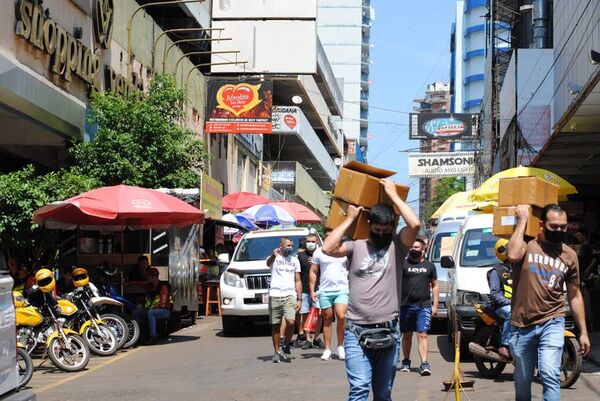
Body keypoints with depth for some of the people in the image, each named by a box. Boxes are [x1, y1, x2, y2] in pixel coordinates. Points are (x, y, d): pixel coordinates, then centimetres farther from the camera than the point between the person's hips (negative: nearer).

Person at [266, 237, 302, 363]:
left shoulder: (295, 261, 18)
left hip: (290, 296, 2)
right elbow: (268, 263, -21)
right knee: (276, 325, 2)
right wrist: (273, 256, -45)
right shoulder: (274, 258, 5)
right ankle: (276, 352, 12)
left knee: (291, 322, -16)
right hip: (275, 296, -2)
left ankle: (286, 345, 5)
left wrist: (299, 299, 9)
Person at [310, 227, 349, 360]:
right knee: (327, 320, 5)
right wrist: (312, 290, 1)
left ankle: (340, 346, -2)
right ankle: (327, 350, 10)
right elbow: (313, 272, 8)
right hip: (324, 291, 1)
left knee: (341, 316, -17)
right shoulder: (319, 252, 7)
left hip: (342, 289, -1)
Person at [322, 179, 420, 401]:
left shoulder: (397, 246, 6)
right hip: (357, 332, -1)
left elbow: (415, 224, -11)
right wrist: (349, 219, -1)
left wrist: (393, 195, -2)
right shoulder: (356, 247, 7)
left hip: (388, 332, 1)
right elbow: (328, 248, -10)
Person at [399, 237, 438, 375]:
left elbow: (435, 286, 13)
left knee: (422, 334, -9)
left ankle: (424, 364, -14)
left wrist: (435, 305, 7)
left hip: (424, 306, 0)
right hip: (406, 306, 1)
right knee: (406, 335, 10)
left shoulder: (429, 266, 11)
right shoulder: (403, 264, 6)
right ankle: (406, 361, 24)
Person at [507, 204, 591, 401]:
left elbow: (575, 295, 14)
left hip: (551, 325, 1)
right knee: (522, 381, 13)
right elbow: (513, 255, -27)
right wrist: (522, 220, -15)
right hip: (522, 325, 0)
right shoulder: (527, 244, -2)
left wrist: (583, 332, 12)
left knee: (550, 375, -17)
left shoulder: (569, 255, 7)